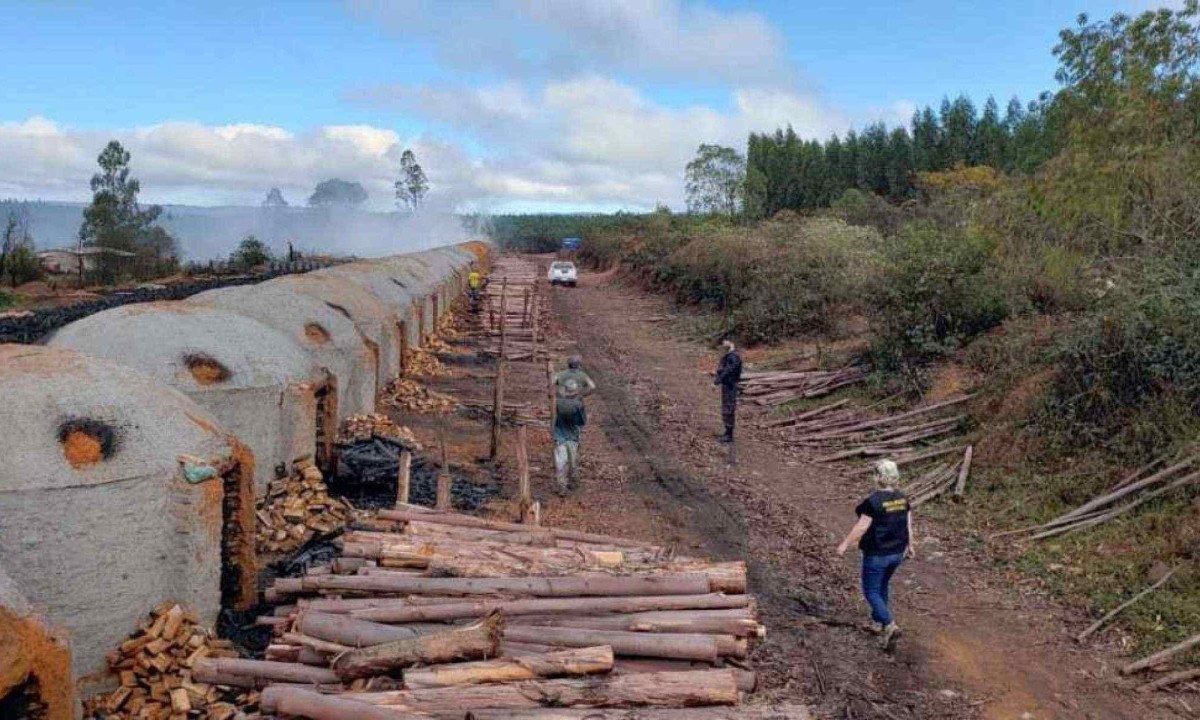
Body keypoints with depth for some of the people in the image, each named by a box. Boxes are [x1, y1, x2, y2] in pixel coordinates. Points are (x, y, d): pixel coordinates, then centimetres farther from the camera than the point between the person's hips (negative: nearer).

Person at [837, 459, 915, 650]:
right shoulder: (902, 498, -3)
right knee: (882, 585, 27)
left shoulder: (873, 501, -23)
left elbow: (861, 528, -20)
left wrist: (845, 545, -9)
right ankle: (878, 616, 40)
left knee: (871, 592, 6)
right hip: (896, 553, 7)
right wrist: (909, 545, 20)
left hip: (876, 554, -7)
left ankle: (890, 625, -9)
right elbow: (908, 524, 6)